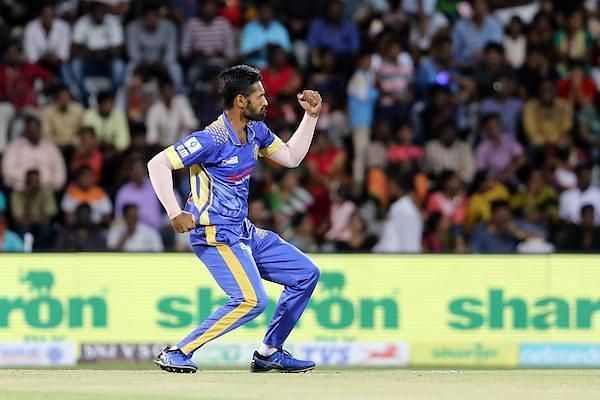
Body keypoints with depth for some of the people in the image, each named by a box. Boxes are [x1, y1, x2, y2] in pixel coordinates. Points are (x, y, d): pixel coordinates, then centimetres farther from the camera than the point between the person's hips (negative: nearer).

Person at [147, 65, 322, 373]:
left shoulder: (256, 131, 6)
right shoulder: (211, 139, -20)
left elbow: (291, 157, 20)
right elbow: (157, 164, -21)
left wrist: (311, 116, 10)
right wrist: (175, 213, -25)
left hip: (244, 232, 9)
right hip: (215, 235, -9)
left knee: (305, 274, 10)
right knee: (252, 299, -25)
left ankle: (269, 352, 18)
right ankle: (177, 354, -17)